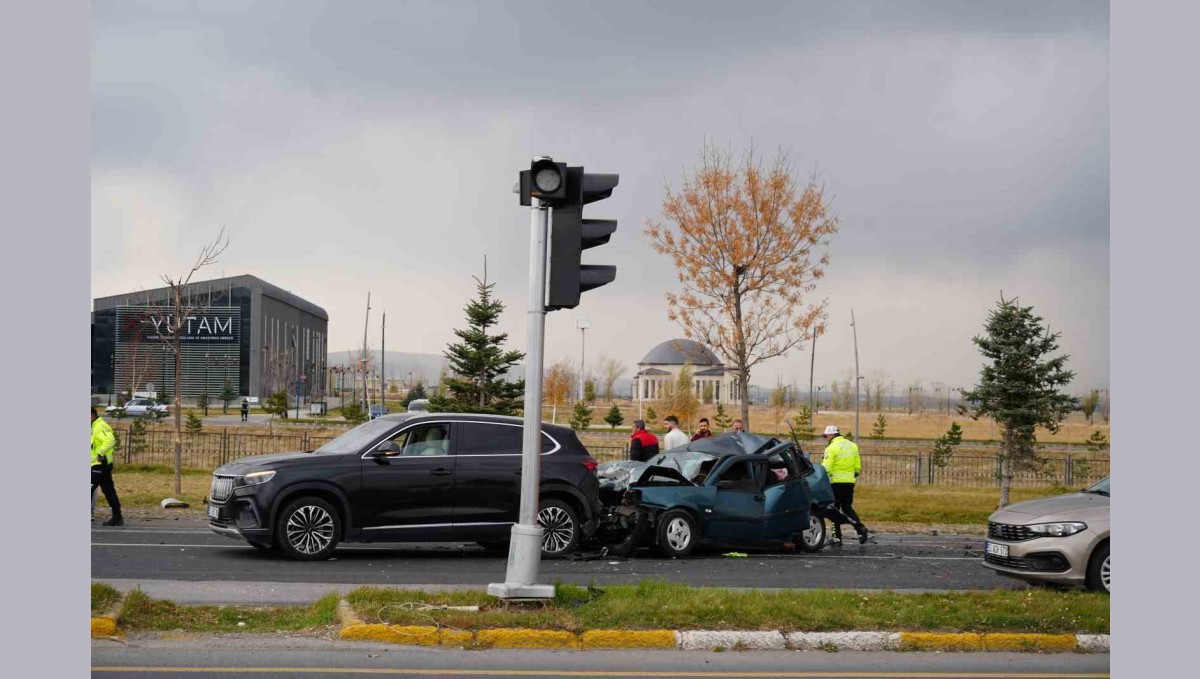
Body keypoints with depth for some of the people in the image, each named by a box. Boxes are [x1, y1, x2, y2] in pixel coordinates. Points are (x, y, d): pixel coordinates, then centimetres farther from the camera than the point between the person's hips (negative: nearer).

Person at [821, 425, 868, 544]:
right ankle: (860, 527, -5)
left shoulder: (832, 448, -11)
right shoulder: (852, 446, 12)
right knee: (847, 507, 17)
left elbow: (826, 468, -16)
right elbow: (858, 467, 13)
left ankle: (837, 537, 4)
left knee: (835, 508, 3)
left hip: (836, 482, -7)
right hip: (850, 481, 7)